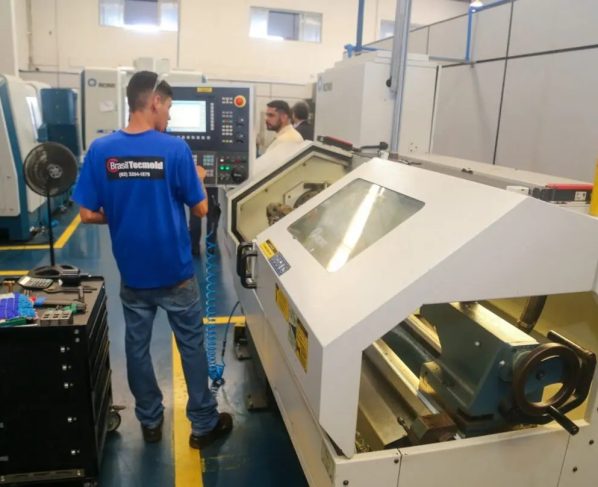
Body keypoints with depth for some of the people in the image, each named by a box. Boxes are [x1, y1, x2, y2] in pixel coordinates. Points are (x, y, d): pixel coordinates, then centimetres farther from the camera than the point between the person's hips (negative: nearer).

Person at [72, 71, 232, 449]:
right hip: (175, 273, -3)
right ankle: (204, 424, 26)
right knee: (192, 346, 12)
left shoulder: (101, 150, -6)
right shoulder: (174, 148, -14)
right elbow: (201, 209, -8)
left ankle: (150, 422, 34)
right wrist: (198, 179, 11)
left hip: (132, 274, 3)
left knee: (137, 347, 18)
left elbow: (88, 214, -4)